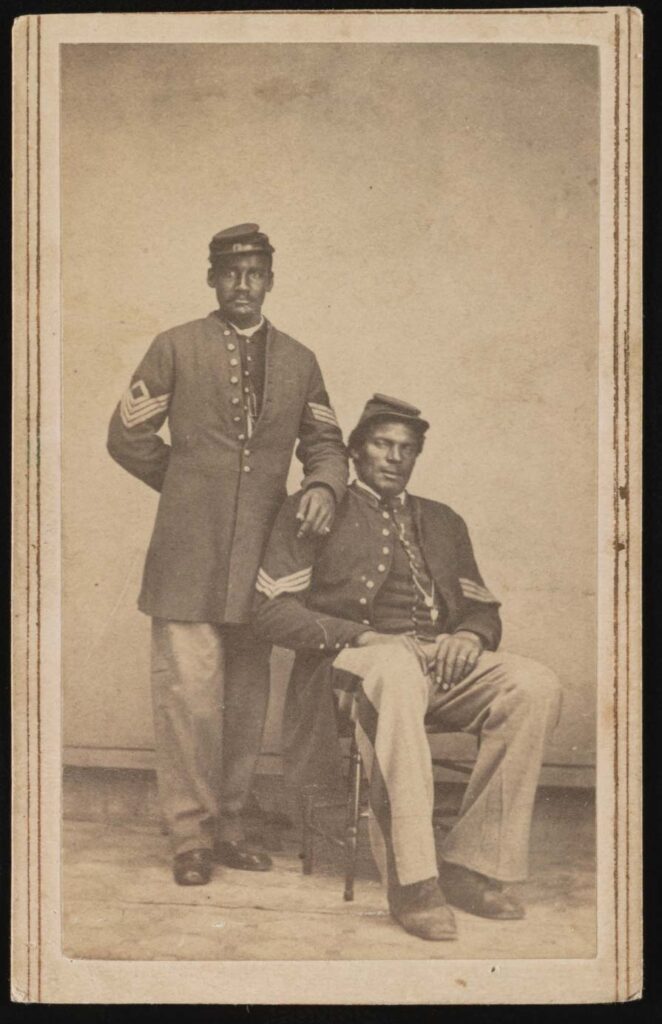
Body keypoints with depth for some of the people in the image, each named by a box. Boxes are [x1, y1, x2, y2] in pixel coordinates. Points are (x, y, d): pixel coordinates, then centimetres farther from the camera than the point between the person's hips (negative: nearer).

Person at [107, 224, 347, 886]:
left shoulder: (298, 361, 15)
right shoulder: (176, 348, 6)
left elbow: (324, 444, 17)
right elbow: (128, 438, 6)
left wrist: (323, 486, -4)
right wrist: (191, 486, 8)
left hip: (259, 553, 3)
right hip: (188, 553, -3)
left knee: (246, 699, 7)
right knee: (188, 693, -8)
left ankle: (228, 826, 19)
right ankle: (191, 836, 3)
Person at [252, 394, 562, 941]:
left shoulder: (444, 522, 27)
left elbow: (484, 609, 25)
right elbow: (272, 611, 1)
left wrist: (470, 637, -2)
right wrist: (364, 636, -13)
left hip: (443, 662, 5)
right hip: (356, 663, -5)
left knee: (536, 686, -26)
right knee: (398, 671, -42)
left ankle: (472, 864, -22)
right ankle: (411, 878, -42)